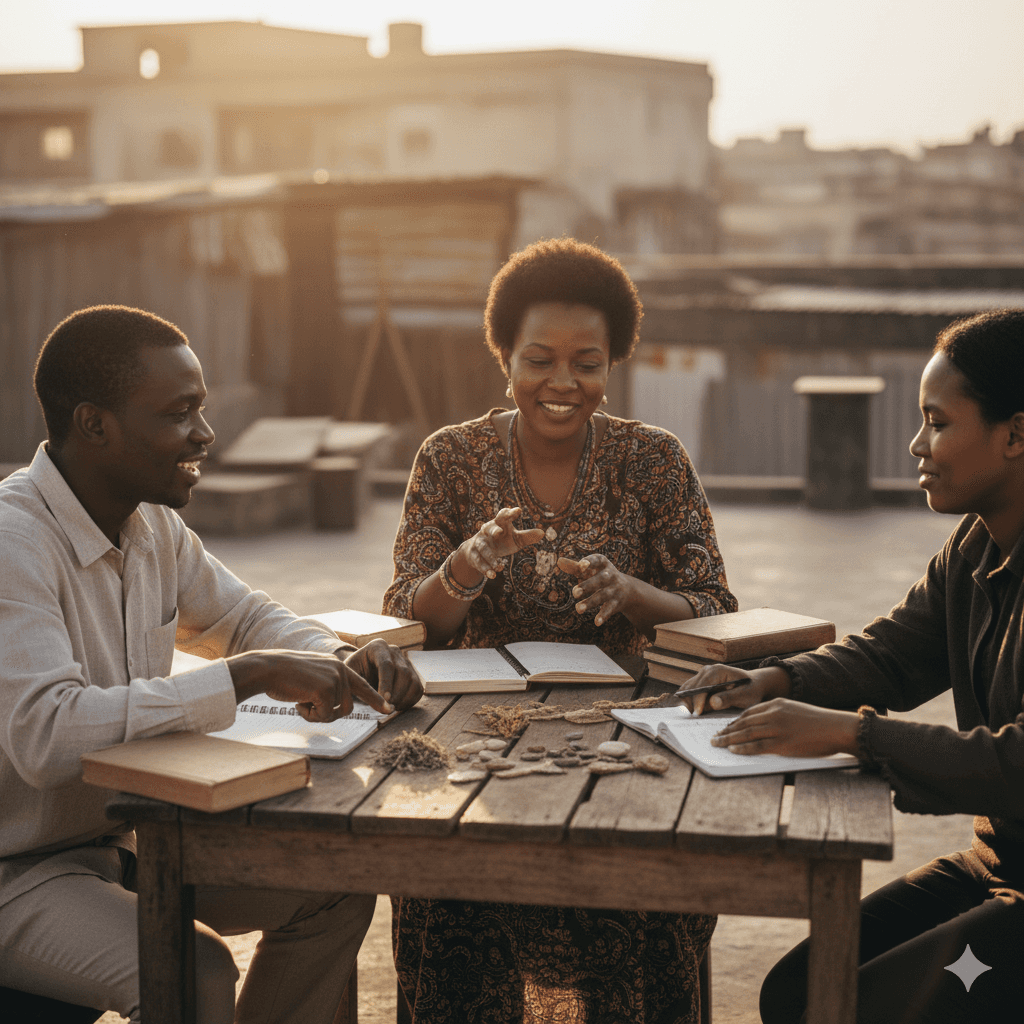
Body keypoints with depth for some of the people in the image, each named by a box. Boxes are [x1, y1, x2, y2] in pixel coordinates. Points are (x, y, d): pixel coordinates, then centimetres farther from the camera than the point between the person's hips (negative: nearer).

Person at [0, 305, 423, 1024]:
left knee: (337, 883, 2)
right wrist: (249, 675, -33)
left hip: (125, 839, 8)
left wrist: (346, 663, -5)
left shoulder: (153, 525, 2)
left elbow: (249, 618, 17)